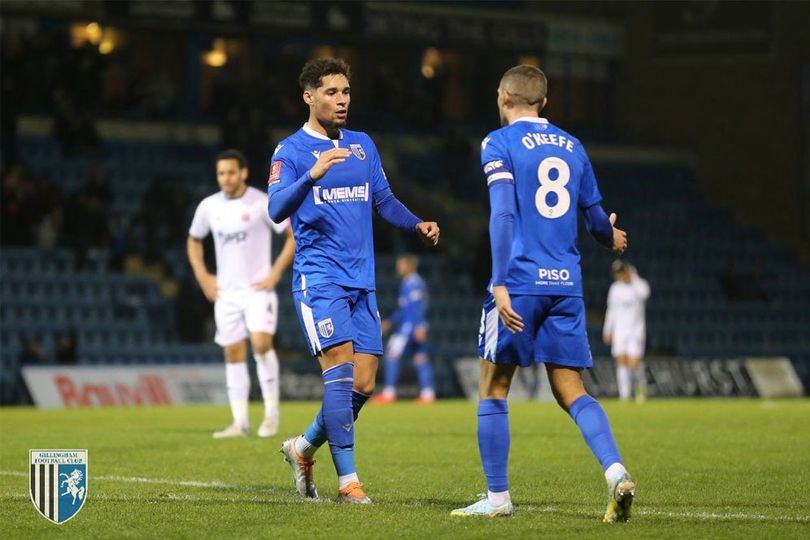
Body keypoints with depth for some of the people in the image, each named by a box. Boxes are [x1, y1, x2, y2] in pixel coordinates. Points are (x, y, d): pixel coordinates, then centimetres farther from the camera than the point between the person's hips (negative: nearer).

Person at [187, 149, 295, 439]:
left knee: (261, 342, -22)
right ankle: (240, 422, 6)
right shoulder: (209, 206, 5)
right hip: (226, 292, 5)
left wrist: (275, 273, -10)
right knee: (233, 354, 3)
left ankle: (272, 412, -10)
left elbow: (295, 235, -5)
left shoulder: (261, 203, -8)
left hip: (258, 288, -4)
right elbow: (194, 241, 22)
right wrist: (203, 277, 10)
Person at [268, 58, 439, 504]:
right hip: (318, 278, -6)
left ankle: (303, 448, 25)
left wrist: (418, 225, 0)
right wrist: (312, 175, -31)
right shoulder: (291, 150, -3)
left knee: (363, 384, 2)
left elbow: (384, 200, 19)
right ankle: (347, 481, -13)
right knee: (340, 369, -17)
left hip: (362, 281, 6)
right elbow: (276, 209, -15)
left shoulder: (363, 146, 15)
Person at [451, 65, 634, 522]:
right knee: (571, 391, 6)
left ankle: (498, 497, 8)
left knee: (494, 388, 7)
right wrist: (611, 239, 42)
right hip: (566, 282, 5)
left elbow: (503, 214, -13)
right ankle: (616, 471, -15)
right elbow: (596, 218, 19)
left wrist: (500, 284, -18)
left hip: (520, 281, -5)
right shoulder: (572, 146, 14)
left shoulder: (500, 144, -2)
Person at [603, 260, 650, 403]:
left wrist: (634, 277, -19)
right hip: (619, 331, 4)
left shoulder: (640, 284, -3)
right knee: (621, 362, -6)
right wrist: (607, 330, 15)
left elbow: (643, 293, -28)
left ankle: (641, 384, 17)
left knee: (633, 363, -12)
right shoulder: (615, 288, 10)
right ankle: (624, 395, -5)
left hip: (636, 330, -4)